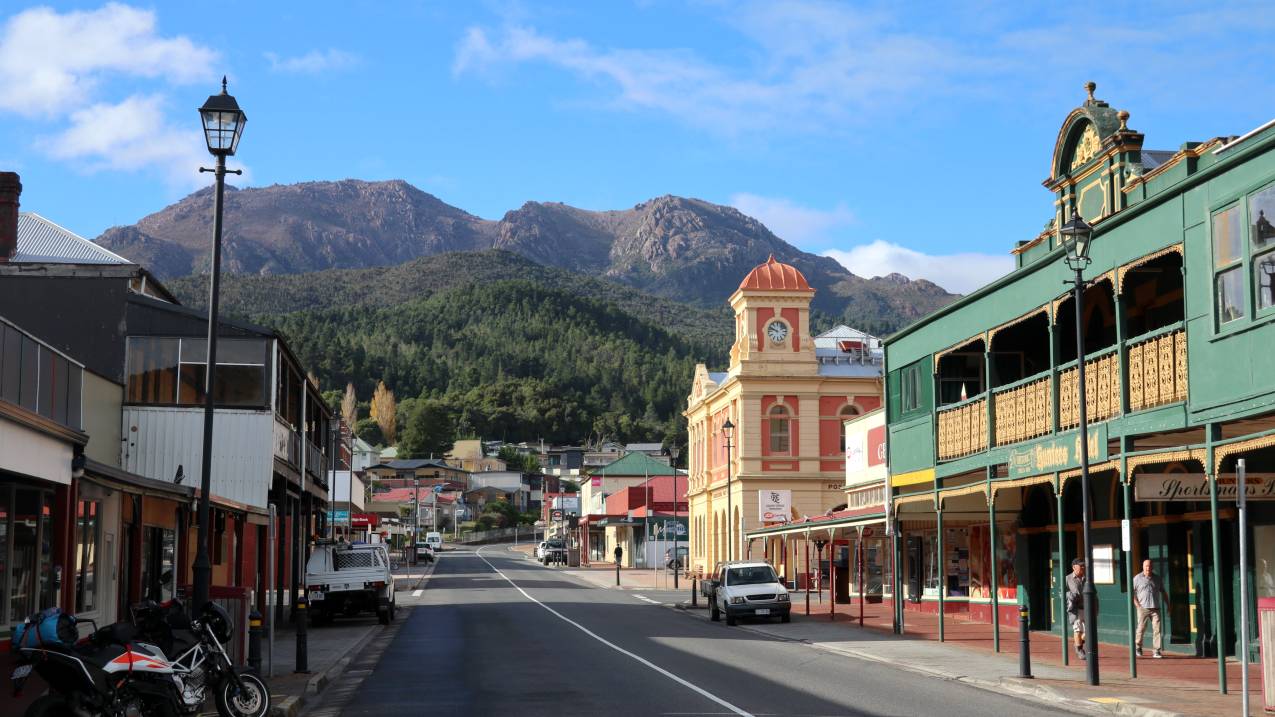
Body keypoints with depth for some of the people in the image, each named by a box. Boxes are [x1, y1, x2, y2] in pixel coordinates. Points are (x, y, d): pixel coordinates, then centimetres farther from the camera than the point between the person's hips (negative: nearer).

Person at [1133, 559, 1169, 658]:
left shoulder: (1157, 578, 12)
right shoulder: (1137, 578, 2)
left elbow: (1163, 592, 20)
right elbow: (1131, 592, 2)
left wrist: (1168, 605, 15)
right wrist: (1137, 604, -6)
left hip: (1155, 608, 2)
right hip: (1143, 608, -2)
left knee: (1157, 629, -6)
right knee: (1141, 628, 1)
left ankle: (1156, 651, -5)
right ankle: (1137, 647, 22)